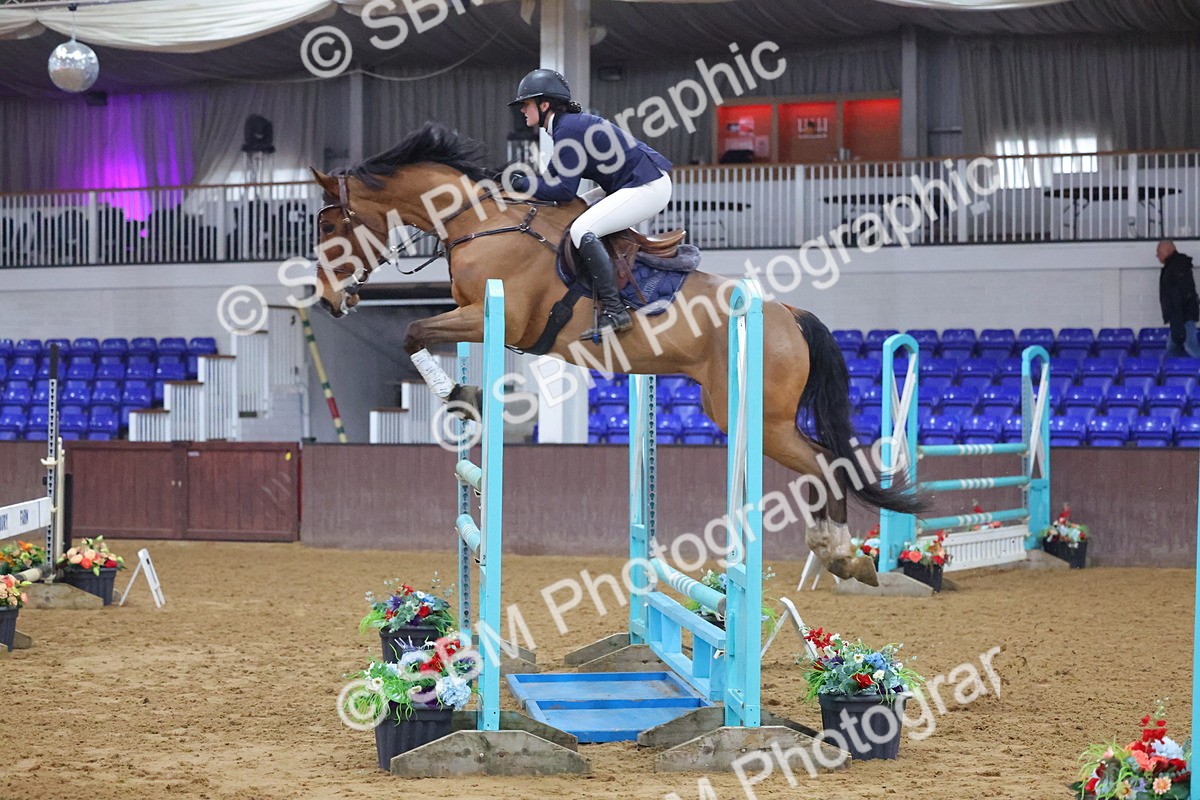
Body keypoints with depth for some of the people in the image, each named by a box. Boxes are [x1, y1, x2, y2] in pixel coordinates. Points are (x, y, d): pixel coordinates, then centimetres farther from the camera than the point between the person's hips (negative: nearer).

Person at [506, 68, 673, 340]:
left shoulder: (568, 129, -17)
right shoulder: (569, 124, 13)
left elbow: (564, 190, -20)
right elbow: (554, 177, 17)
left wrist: (521, 184, -12)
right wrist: (524, 181, 4)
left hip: (648, 188, -11)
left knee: (582, 230, -22)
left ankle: (614, 312, -26)